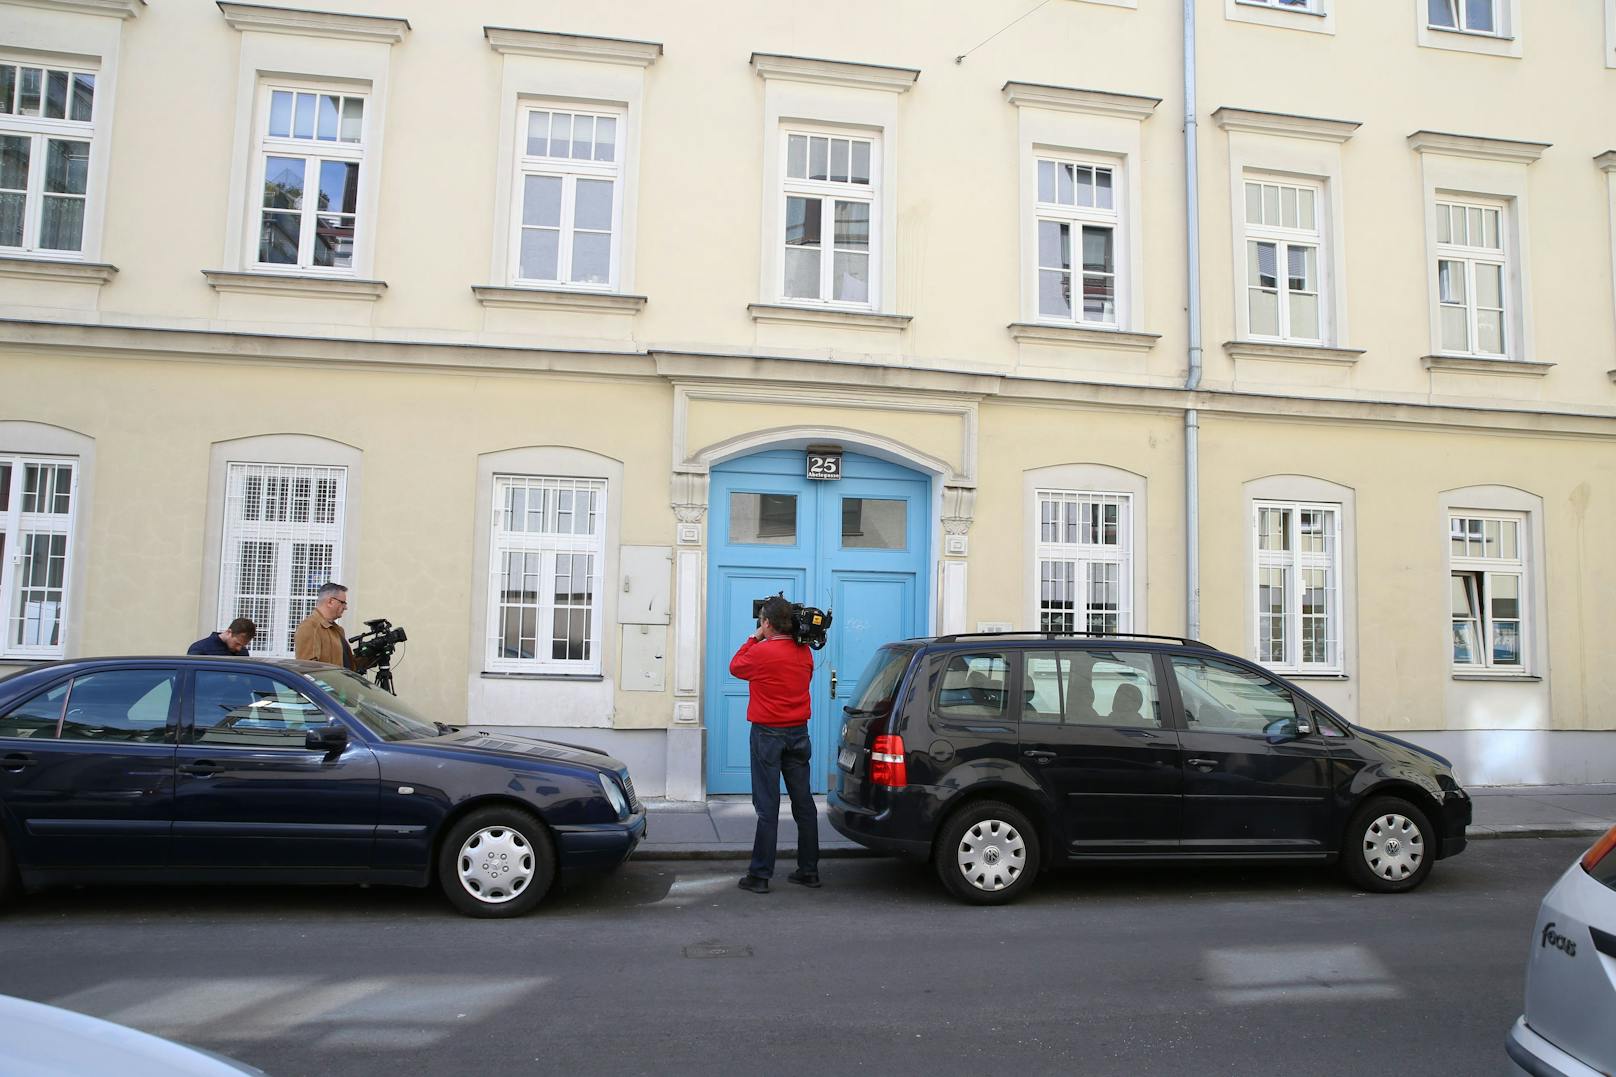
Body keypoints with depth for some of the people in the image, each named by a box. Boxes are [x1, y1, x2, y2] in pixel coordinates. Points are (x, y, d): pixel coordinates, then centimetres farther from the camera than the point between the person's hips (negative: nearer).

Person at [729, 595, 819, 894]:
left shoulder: (760, 651, -14)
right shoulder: (804, 652, 2)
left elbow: (736, 667, 3)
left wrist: (754, 638, 9)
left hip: (768, 733, -5)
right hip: (798, 733, 5)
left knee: (767, 806, -2)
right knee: (803, 803, 10)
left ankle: (760, 875, 2)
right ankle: (809, 870, 17)